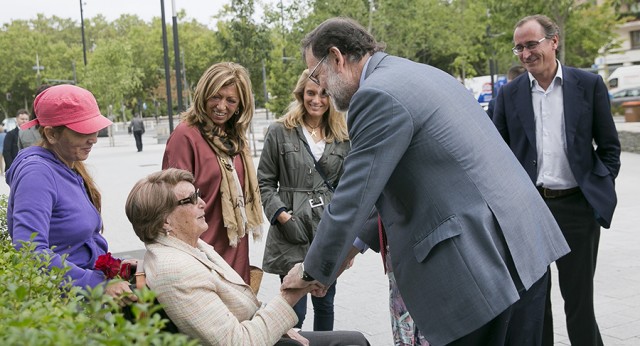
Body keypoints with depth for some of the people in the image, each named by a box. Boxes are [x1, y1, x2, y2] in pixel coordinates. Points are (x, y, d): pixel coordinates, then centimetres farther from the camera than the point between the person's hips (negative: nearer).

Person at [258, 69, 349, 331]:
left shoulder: (342, 138, 9)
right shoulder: (280, 132, 0)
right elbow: (264, 182, 2)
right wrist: (281, 214, -11)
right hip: (293, 231, -3)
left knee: (325, 304, 13)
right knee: (294, 310, -2)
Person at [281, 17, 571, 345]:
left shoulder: (378, 94, -13)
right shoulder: (419, 74, 17)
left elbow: (350, 200, -12)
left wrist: (313, 271, 2)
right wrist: (358, 242, 24)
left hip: (481, 263, -9)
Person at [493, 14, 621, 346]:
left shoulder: (589, 85, 0)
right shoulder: (509, 94, 4)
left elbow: (609, 146, 5)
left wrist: (603, 190, -2)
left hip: (577, 206, -2)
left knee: (578, 295, 6)